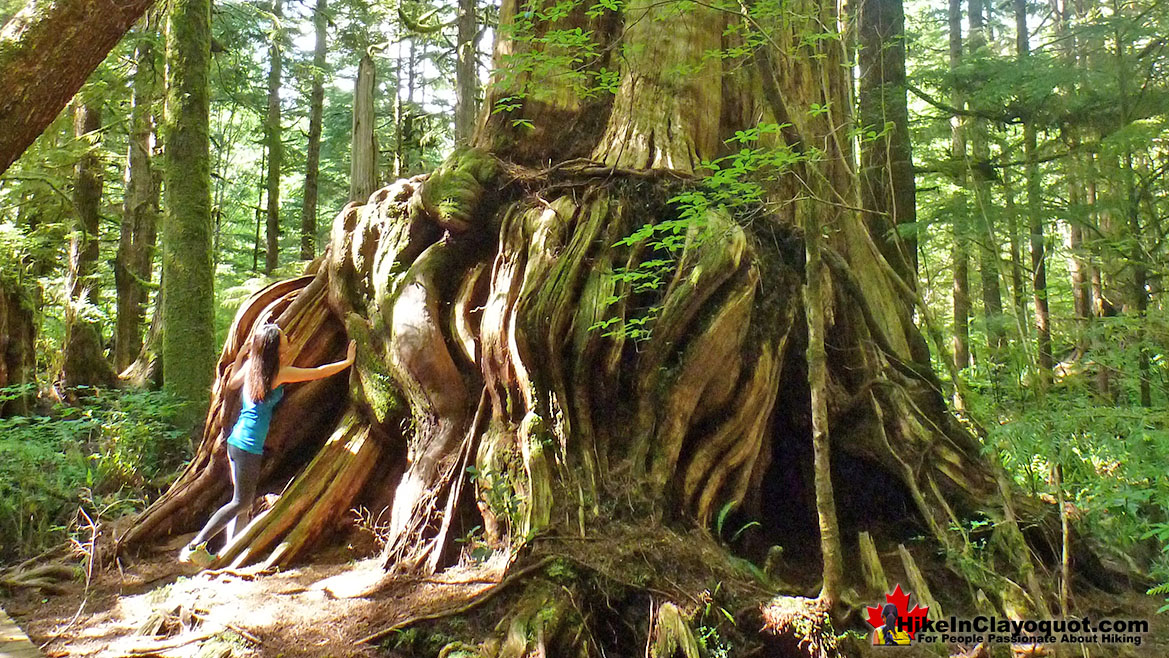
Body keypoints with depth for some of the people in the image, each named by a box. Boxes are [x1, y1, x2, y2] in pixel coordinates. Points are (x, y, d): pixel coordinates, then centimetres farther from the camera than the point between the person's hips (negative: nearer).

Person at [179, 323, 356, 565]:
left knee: (243, 501, 15)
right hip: (249, 446, -8)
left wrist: (241, 354, 28)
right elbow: (319, 372, -6)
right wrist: (348, 361, 7)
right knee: (241, 503, 3)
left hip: (235, 440, 8)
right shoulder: (279, 373, -13)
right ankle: (195, 546, 1)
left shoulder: (250, 366, 5)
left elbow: (232, 382, 27)